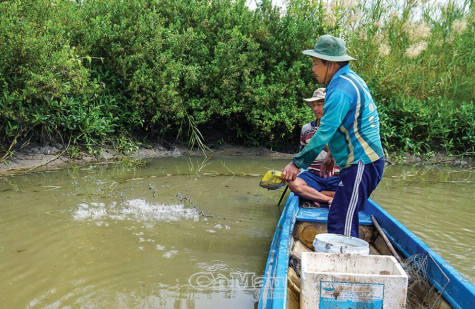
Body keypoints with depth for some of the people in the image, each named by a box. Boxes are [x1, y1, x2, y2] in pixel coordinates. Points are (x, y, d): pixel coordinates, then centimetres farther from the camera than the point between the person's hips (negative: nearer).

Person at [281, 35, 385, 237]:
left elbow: (324, 133, -23)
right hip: (361, 161, 11)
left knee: (340, 223, -10)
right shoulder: (350, 79, 14)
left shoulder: (341, 90, -19)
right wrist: (332, 155, 22)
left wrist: (297, 163, -16)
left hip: (362, 164, -11)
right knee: (346, 217, 18)